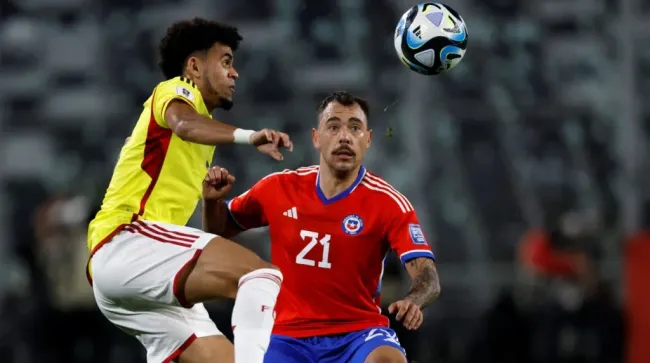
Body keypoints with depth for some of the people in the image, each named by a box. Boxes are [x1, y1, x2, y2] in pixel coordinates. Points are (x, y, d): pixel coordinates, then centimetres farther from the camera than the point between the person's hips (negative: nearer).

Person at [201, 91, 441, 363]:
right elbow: (220, 230, 17)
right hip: (289, 338, 2)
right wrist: (212, 200, -6)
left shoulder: (389, 203, -9)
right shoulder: (279, 188, 1)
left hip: (359, 334, -2)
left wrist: (413, 301, -41)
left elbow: (427, 275, -17)